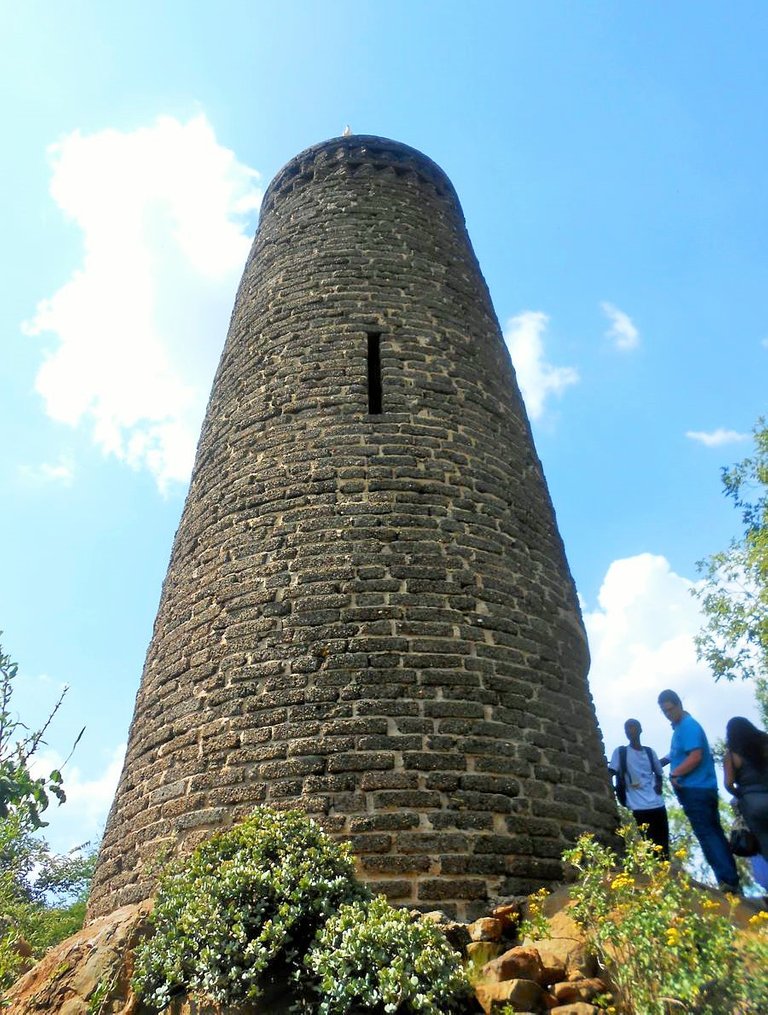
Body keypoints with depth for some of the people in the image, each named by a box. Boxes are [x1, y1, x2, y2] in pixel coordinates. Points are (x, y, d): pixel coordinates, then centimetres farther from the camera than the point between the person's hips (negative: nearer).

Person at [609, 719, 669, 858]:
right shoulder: (620, 752, 3)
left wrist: (659, 785, 5)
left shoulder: (649, 752, 14)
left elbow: (658, 773, 24)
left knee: (663, 846, 6)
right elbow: (609, 773, -4)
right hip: (638, 808, -4)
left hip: (658, 805, 4)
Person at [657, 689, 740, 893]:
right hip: (701, 789, 10)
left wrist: (674, 773, -18)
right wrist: (665, 760, 16)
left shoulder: (688, 726, -15)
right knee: (715, 832, 12)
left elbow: (696, 756, -23)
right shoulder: (680, 727, 16)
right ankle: (732, 880, 17)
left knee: (707, 835, -7)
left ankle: (727, 880, -7)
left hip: (696, 790, -10)